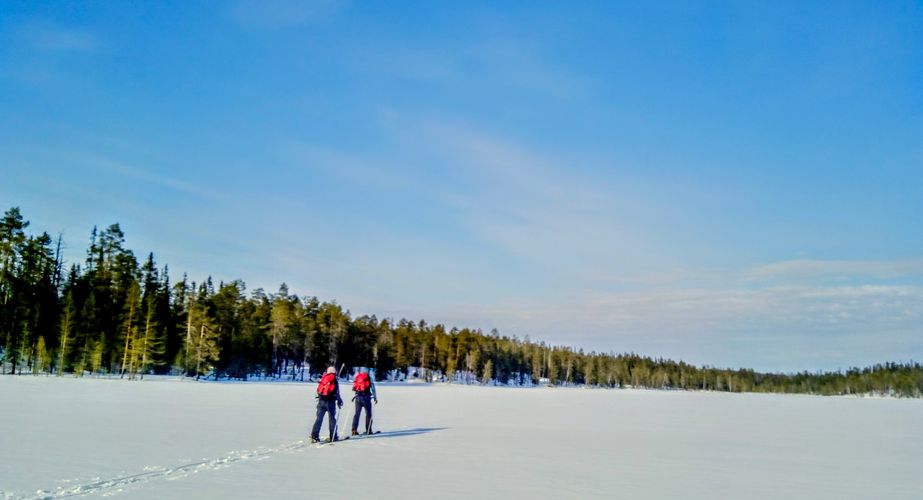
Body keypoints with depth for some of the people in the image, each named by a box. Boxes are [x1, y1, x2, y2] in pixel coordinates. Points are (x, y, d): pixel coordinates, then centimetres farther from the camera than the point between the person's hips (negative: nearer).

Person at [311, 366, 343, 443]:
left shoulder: (323, 379, 8)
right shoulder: (335, 381, -3)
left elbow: (318, 391, 13)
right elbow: (337, 393, -5)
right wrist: (340, 402, 8)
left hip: (321, 401, 3)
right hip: (330, 402, -3)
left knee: (319, 418, 3)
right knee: (332, 419, 8)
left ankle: (314, 436, -5)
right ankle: (333, 436, 11)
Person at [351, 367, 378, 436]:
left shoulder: (356, 378, 10)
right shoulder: (369, 378, 2)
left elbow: (353, 388, 10)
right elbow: (373, 389, 0)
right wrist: (375, 398, 6)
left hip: (358, 398, 3)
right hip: (366, 398, -3)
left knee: (357, 413, 5)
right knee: (368, 414, 8)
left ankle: (354, 430, -3)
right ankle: (368, 430, 8)